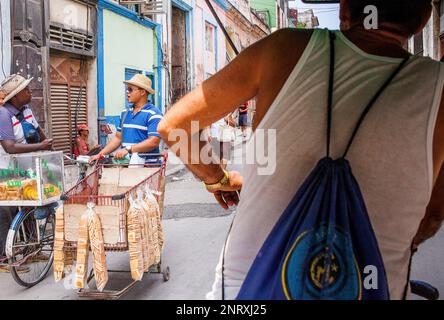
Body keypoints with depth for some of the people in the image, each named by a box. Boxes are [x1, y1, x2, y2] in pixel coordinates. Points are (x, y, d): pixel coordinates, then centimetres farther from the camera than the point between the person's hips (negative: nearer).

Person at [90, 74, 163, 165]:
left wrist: (128, 149, -19)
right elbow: (118, 138, 21)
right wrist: (100, 154, 12)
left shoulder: (154, 114, -6)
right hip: (126, 163, 6)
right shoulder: (125, 113, 17)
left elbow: (153, 142, -15)